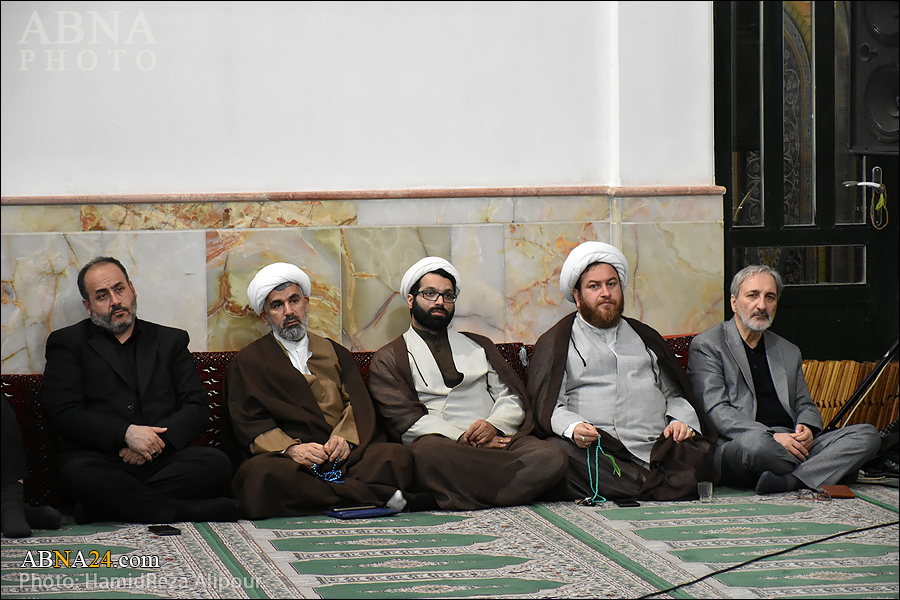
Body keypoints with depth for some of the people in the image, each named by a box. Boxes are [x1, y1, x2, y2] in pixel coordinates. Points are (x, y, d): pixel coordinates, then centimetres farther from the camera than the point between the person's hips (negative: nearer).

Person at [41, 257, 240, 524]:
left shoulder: (170, 341, 22)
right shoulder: (67, 343, 14)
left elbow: (196, 407, 12)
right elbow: (64, 413, 0)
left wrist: (159, 441, -9)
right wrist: (126, 434, -13)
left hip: (162, 459, 3)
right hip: (100, 459, -2)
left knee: (216, 463, -29)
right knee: (79, 474, -38)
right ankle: (190, 512, -33)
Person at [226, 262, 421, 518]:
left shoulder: (336, 353, 27)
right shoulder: (246, 363, 17)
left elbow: (359, 406, 14)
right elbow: (249, 423, 3)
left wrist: (345, 438, -10)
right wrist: (290, 449, -17)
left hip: (342, 456, 3)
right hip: (283, 457, -3)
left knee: (397, 456, -27)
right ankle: (377, 497, -38)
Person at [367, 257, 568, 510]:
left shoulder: (478, 346, 29)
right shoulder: (388, 359, 15)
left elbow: (512, 398, 19)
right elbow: (403, 420, 0)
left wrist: (493, 425, -5)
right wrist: (462, 439, -13)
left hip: (495, 440, 3)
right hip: (440, 443, -3)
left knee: (552, 458, -29)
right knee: (428, 452, -42)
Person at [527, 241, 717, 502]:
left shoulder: (645, 337, 29)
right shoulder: (555, 343, 17)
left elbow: (674, 394, 26)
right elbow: (548, 407, 5)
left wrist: (682, 421, 2)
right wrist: (573, 427, -18)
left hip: (657, 449, 2)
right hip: (595, 451, -2)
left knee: (697, 451, -30)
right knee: (558, 453, -39)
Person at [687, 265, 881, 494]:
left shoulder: (789, 352, 26)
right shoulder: (706, 346, 4)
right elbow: (716, 411, -7)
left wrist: (807, 428, -2)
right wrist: (772, 437, -20)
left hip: (793, 447, 6)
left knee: (868, 435, -15)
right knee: (754, 441, -42)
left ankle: (791, 480, -36)